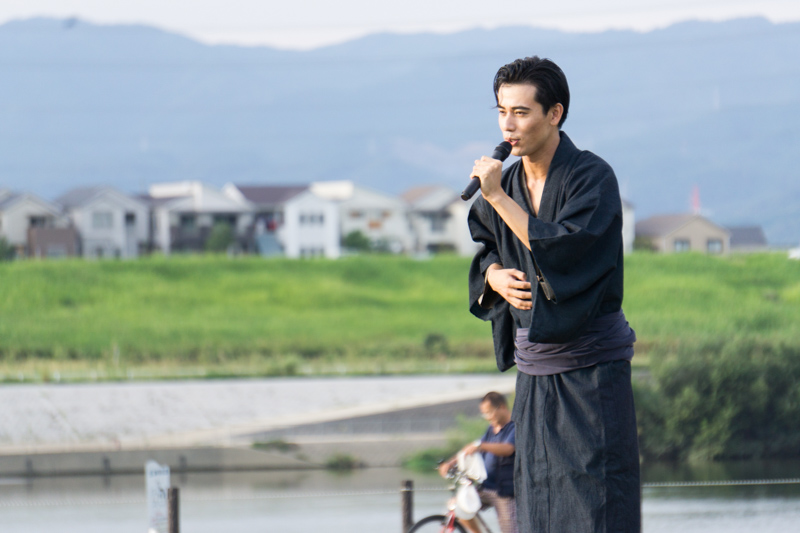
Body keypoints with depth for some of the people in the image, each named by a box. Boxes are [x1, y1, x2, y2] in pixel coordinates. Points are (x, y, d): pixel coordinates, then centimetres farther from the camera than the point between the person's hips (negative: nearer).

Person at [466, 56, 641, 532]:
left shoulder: (592, 177, -11)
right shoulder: (507, 182, 7)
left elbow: (563, 252, -23)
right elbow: (481, 251, 19)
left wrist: (498, 198, -21)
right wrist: (496, 277, -5)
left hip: (591, 367, -6)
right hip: (534, 367, 6)